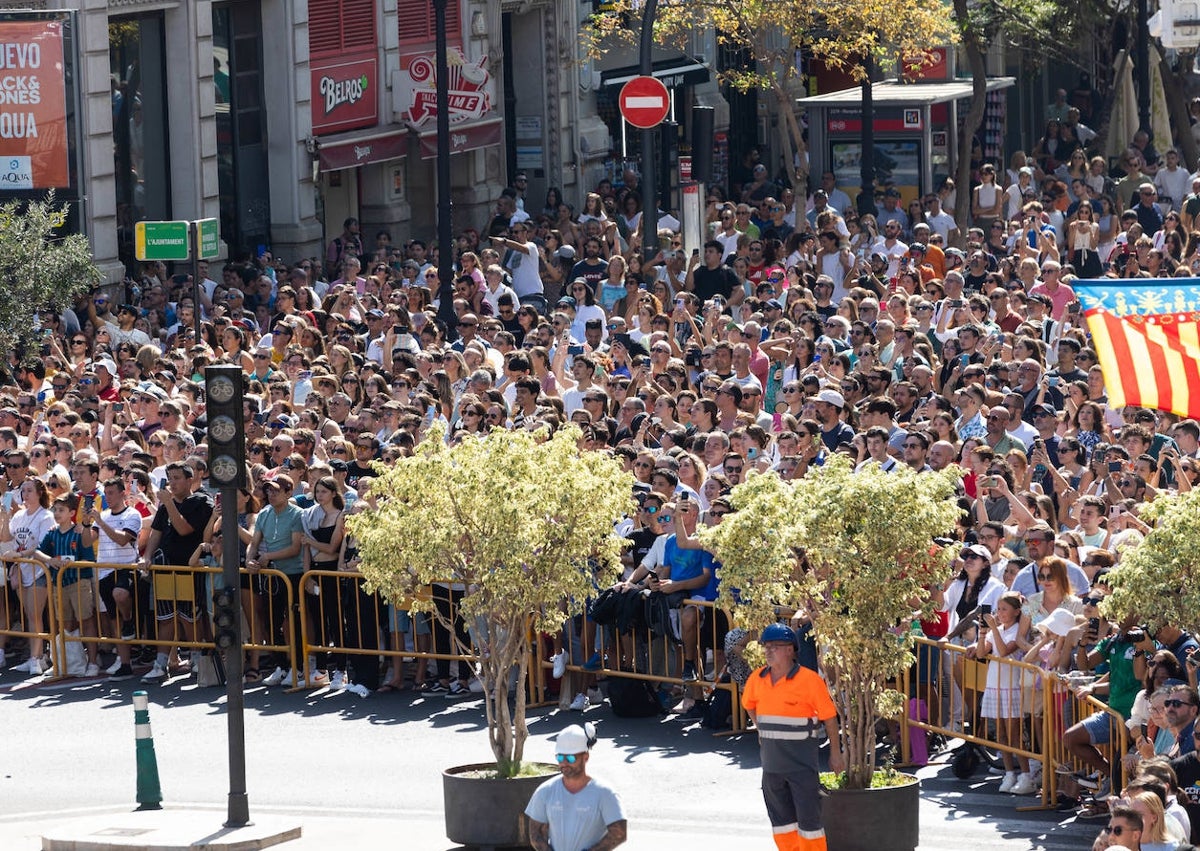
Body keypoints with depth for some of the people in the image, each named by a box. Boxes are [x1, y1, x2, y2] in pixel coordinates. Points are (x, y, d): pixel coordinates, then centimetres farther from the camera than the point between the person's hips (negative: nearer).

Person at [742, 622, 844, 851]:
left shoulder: (809, 680, -14)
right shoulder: (758, 679, 3)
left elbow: (829, 716, -8)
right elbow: (749, 704, 24)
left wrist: (836, 753, -5)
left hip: (802, 761, -6)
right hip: (771, 761, 6)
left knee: (808, 815, -2)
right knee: (780, 815, 12)